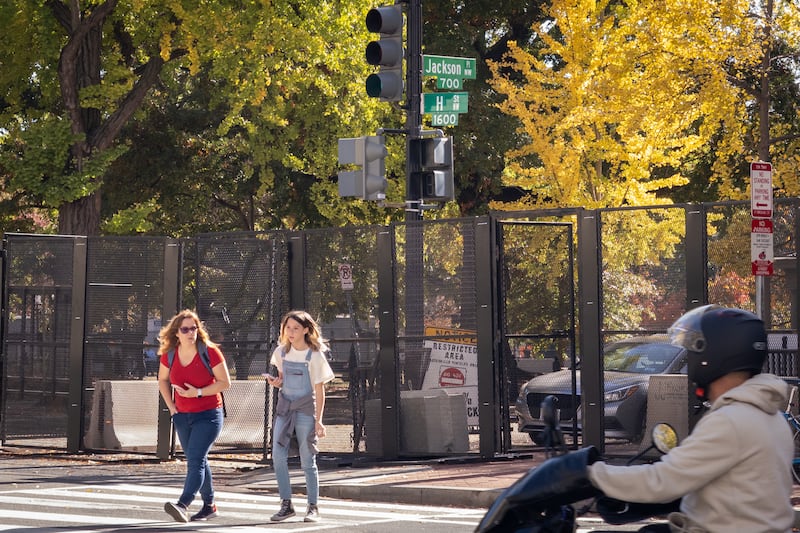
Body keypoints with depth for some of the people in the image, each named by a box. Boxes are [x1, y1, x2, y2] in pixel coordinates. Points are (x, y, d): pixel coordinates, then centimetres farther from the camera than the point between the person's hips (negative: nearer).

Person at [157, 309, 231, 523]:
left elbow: (225, 382, -11)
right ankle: (209, 505, 27)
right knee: (197, 461, 14)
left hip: (208, 415, -6)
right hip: (182, 416, 6)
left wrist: (198, 392, -20)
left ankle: (183, 505, -31)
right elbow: (163, 380, 16)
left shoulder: (209, 351, -13)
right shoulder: (169, 354, 0)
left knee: (195, 459, -18)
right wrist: (171, 407, 5)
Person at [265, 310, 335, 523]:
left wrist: (319, 420, -10)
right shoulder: (281, 352, 5)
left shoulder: (315, 356, -8)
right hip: (284, 407, 4)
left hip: (305, 409, -4)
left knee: (307, 460, -1)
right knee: (278, 456, -7)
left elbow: (320, 390, -6)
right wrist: (276, 382, -4)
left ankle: (313, 507, 8)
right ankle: (286, 505, 2)